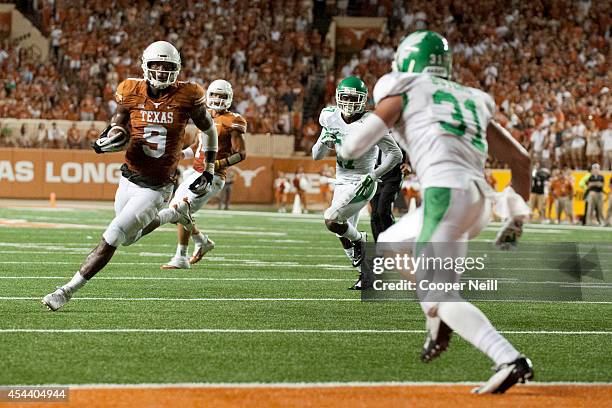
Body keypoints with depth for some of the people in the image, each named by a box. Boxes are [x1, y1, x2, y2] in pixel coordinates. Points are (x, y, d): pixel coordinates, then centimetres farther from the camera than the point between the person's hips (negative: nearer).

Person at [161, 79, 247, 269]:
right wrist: (181, 153, 10)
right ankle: (202, 241, 28)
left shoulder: (231, 122, -9)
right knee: (174, 209, 10)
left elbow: (241, 154, -10)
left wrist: (218, 164, -22)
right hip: (196, 173, 8)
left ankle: (181, 259, -6)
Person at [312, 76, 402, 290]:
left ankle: (360, 240, 6)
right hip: (341, 182, 7)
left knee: (331, 220, -23)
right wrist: (324, 142, -16)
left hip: (361, 185, -7)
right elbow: (316, 155, 6)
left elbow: (395, 154, -15)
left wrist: (373, 176, -21)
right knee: (344, 234, 11)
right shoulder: (332, 119, 0)